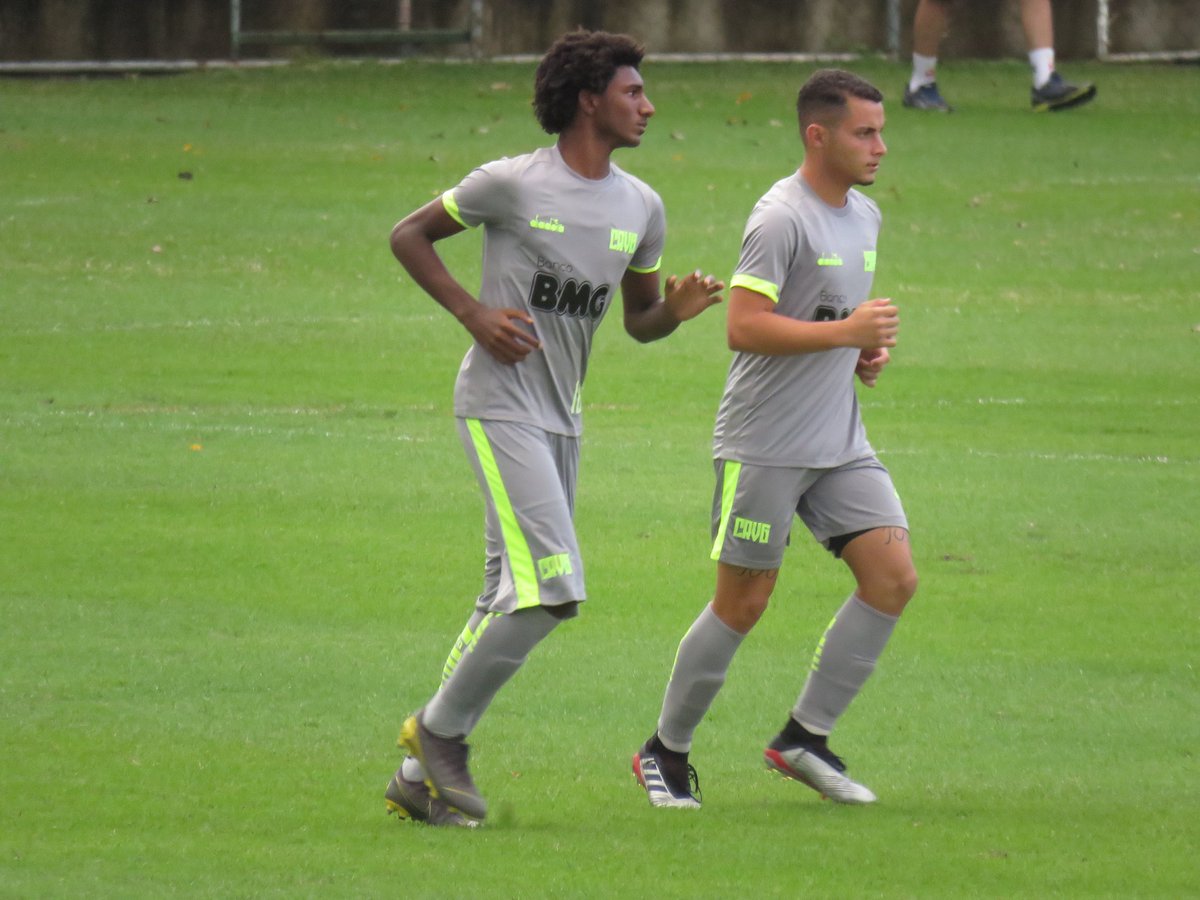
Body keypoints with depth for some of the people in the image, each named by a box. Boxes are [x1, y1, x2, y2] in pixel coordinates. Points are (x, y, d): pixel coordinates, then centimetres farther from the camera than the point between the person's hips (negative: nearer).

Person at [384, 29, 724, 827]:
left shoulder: (641, 207, 9)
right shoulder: (514, 184, -9)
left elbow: (639, 319, 19)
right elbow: (409, 235, 1)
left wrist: (678, 309, -4)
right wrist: (473, 312, -11)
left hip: (562, 421, 8)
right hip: (500, 408, -8)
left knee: (514, 598, 8)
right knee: (552, 586, -18)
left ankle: (421, 777, 15)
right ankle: (441, 731, -3)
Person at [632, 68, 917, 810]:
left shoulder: (865, 217, 12)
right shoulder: (782, 218, -15)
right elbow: (744, 327, -23)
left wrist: (870, 351, 9)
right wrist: (847, 332, -23)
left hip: (840, 443, 8)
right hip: (764, 444, -8)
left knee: (894, 578, -5)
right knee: (743, 603, -2)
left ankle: (804, 739, 4)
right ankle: (666, 753, 15)